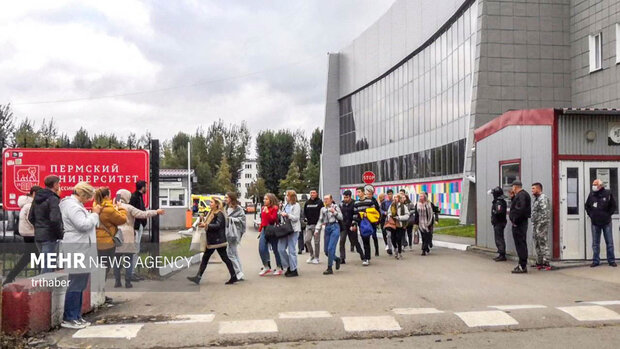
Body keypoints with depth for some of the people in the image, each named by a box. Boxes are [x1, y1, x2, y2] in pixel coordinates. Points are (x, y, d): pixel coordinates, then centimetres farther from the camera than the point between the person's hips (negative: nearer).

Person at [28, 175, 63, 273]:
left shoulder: (37, 198, 11)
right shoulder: (53, 199, -16)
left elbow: (30, 218, 16)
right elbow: (55, 220, -24)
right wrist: (60, 234, -12)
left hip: (38, 236, 8)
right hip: (50, 237, -8)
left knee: (46, 264, 19)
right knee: (47, 266, -3)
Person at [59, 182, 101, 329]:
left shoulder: (76, 205, 19)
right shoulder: (72, 206, -14)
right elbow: (84, 225, -21)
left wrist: (94, 214, 10)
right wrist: (95, 214, -9)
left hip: (81, 249, 11)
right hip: (76, 249, -11)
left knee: (80, 285, 13)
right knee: (75, 284, -6)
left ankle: (77, 316, 20)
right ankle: (68, 319, 0)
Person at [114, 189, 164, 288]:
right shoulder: (128, 208, -8)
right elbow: (143, 214, -11)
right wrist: (156, 212, -6)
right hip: (127, 238, -4)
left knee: (117, 260, 12)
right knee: (128, 260, 4)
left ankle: (117, 281, 14)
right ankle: (128, 282, 5)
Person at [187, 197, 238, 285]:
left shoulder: (220, 214, -14)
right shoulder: (212, 213, 14)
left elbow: (217, 225, -24)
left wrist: (207, 225, -30)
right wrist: (204, 224, 3)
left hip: (218, 241, -10)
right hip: (211, 241, 10)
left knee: (225, 258, -2)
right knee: (205, 258, 8)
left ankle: (234, 277, 7)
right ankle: (198, 277, 11)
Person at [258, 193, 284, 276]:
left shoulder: (274, 208, -7)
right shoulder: (263, 208, 12)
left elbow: (273, 219, -17)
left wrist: (267, 212, -24)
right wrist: (260, 230, 18)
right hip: (264, 229, 6)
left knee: (275, 249, 3)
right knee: (261, 249, -2)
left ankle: (279, 268, 15)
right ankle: (266, 267, 13)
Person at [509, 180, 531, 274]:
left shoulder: (521, 195, -15)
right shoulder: (521, 194, 18)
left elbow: (520, 209, -26)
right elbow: (515, 206, 21)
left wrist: (515, 220, -20)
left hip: (519, 224, -11)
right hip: (520, 223, 11)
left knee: (521, 244, -8)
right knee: (521, 244, 14)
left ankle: (522, 266, -6)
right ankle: (522, 264, 21)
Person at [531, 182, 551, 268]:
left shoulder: (543, 198, -13)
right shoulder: (536, 199, 18)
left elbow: (545, 212, -21)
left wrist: (541, 223, -22)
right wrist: (534, 224, 17)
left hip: (541, 225, -10)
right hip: (536, 224, 10)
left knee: (543, 243, -8)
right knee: (537, 244, 13)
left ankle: (546, 262, -5)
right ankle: (539, 262, 20)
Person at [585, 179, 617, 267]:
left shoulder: (608, 194, -6)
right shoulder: (591, 195, 1)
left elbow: (614, 205, 1)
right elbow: (587, 206, 15)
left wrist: (608, 214, -2)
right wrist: (591, 215, 7)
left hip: (606, 222, -2)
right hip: (595, 223, 2)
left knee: (609, 242, 5)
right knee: (595, 243, 6)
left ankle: (611, 260, 12)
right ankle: (595, 261, 11)